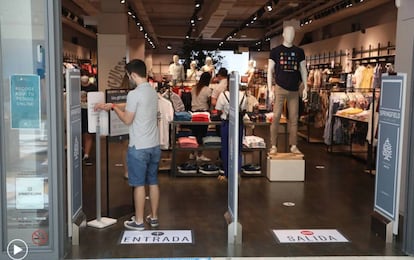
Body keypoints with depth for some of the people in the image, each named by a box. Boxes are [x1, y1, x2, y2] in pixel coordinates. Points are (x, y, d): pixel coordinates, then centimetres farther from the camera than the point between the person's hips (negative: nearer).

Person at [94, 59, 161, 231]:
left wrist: (113, 107, 5)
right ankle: (153, 217, 24)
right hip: (154, 145, 8)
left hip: (139, 147, -8)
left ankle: (139, 221, 11)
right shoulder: (153, 91, 10)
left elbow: (127, 119, -10)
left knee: (139, 184, 2)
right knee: (153, 182, 14)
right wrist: (109, 105, 18)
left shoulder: (134, 94, -18)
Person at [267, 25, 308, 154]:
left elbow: (303, 70, 14)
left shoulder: (299, 51, 11)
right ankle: (273, 146, 2)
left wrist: (305, 87, 7)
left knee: (294, 119, 5)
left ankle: (293, 146, 13)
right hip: (280, 88, -3)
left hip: (294, 90, 3)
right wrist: (270, 88, -6)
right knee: (276, 117, -5)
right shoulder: (275, 51, 3)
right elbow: (270, 70, 2)